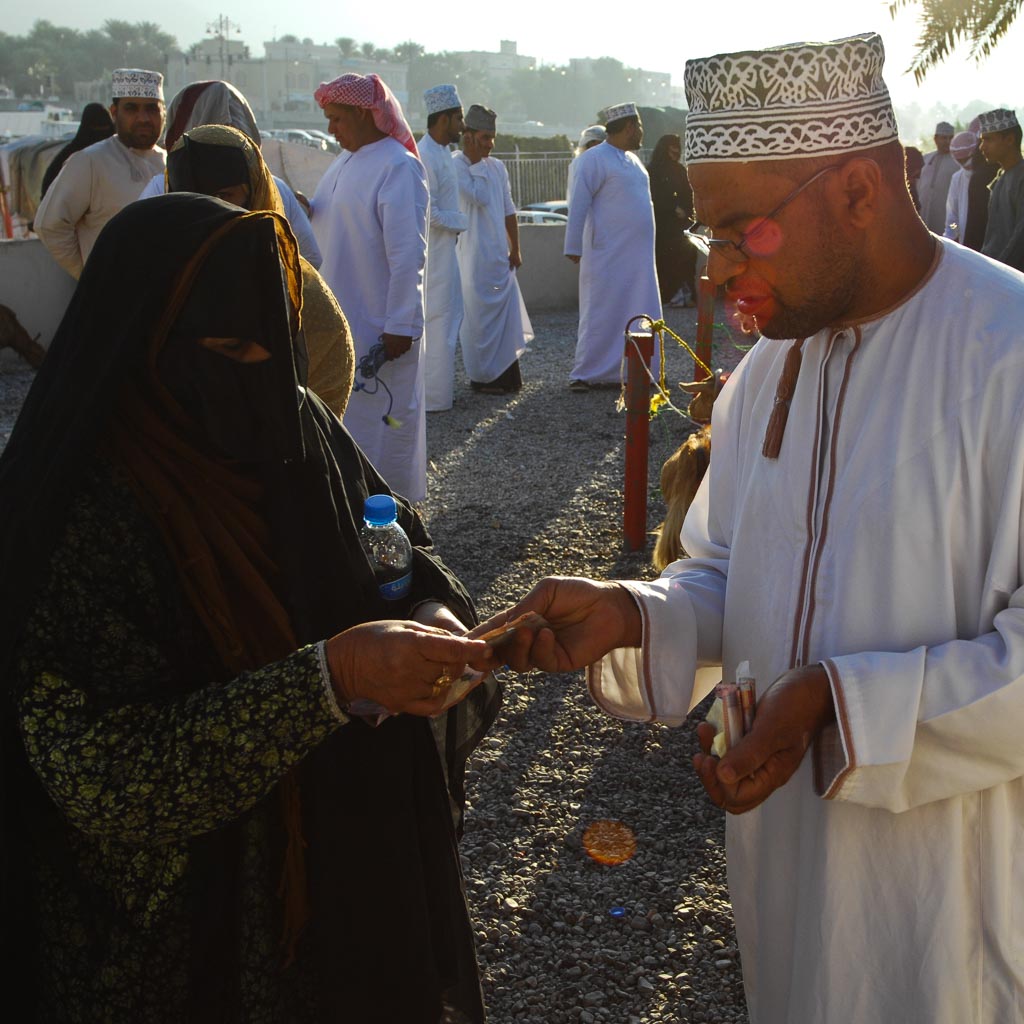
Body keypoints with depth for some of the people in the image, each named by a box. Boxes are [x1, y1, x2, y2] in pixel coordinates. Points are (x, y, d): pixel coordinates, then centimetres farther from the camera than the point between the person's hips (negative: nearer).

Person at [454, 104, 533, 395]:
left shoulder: (497, 167, 11)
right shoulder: (456, 167, -9)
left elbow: (508, 210, 15)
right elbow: (479, 197, -23)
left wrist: (515, 250, 13)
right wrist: (476, 162, -14)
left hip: (500, 255, 7)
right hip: (474, 258, -7)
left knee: (506, 316, 8)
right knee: (480, 317, -1)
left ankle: (506, 376, 16)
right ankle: (483, 377, 9)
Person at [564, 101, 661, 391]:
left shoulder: (632, 160, 16)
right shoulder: (595, 159, -9)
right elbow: (578, 205, -11)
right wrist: (574, 247, -14)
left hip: (638, 256, 8)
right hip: (608, 255, -8)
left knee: (641, 315, 7)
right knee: (601, 315, -4)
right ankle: (584, 374, 4)